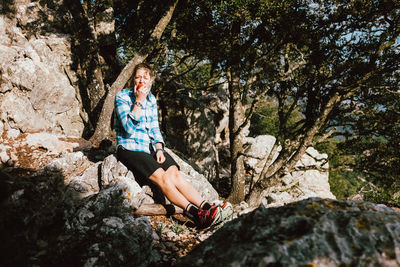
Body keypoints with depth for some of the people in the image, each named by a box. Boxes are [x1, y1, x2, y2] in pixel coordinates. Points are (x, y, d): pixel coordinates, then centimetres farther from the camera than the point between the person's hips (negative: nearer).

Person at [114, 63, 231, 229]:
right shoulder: (122, 97, -6)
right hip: (129, 148, -5)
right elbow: (129, 128, -18)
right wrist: (138, 101, -20)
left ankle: (207, 207, -30)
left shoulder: (151, 99, 11)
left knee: (175, 173, -20)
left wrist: (159, 148, -3)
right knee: (161, 176, -27)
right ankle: (195, 214, -37)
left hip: (150, 146, 5)